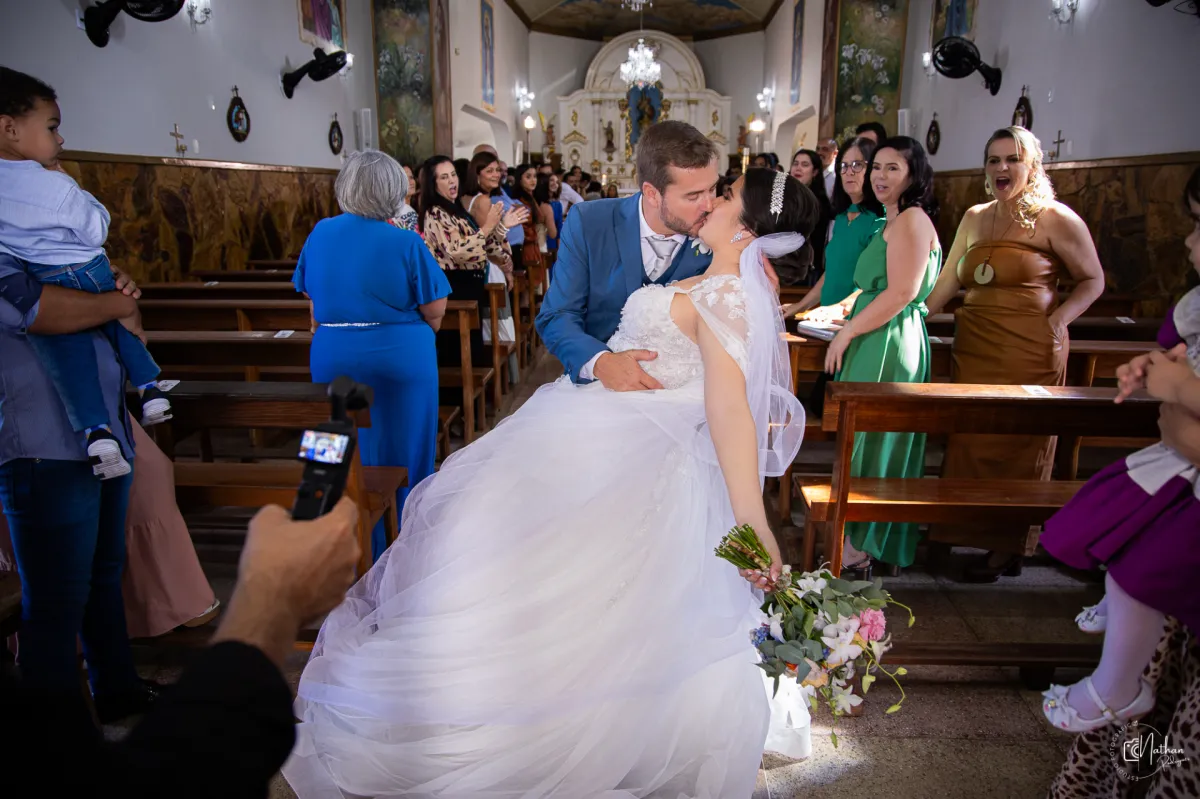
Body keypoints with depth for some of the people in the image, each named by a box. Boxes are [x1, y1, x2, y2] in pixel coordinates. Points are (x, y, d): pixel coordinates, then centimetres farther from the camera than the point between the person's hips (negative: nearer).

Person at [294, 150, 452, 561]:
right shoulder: (406, 243, -13)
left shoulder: (320, 233, 0)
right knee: (408, 456, 11)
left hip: (333, 358, 4)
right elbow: (435, 310, -10)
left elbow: (310, 295, 11)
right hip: (401, 358, -3)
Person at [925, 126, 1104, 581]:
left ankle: (1007, 548, 12)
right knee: (970, 443, 7)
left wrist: (1059, 318, -14)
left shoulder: (1055, 219, -3)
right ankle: (968, 533, 19)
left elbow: (1093, 280, 1)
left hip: (1030, 351, -5)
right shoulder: (975, 218, 14)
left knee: (1019, 446, 2)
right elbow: (949, 283, 16)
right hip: (974, 348, 5)